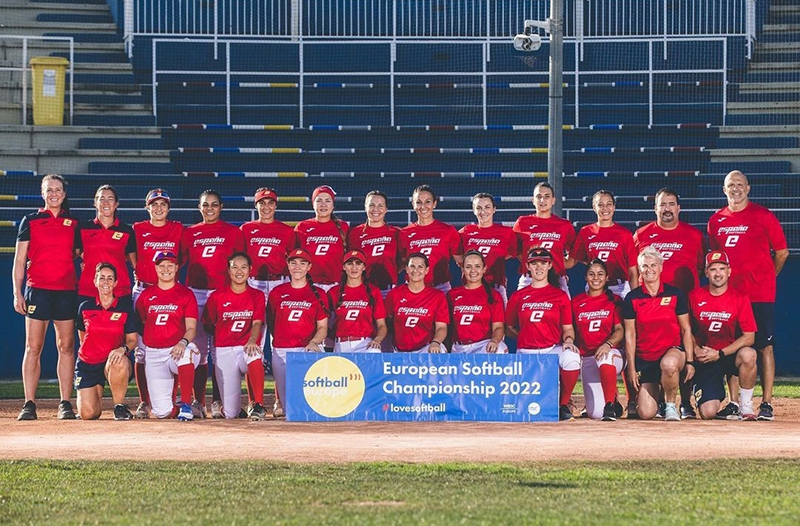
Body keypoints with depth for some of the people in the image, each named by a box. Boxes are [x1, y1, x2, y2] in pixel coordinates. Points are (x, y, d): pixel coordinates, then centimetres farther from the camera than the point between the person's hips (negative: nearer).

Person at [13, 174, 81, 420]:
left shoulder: (73, 224, 11)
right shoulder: (30, 221, 6)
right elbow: (19, 261, 5)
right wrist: (17, 293, -4)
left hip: (67, 290, 2)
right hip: (37, 289, -2)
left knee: (66, 347, 1)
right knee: (33, 347, -4)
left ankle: (65, 404, 4)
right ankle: (29, 405, -4)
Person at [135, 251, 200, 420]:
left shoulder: (185, 294, 3)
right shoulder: (146, 295, 11)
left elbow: (191, 328, -5)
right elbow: (140, 324, 19)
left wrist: (183, 342, -24)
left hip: (177, 350, -2)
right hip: (153, 354, 2)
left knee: (186, 354, -44)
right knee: (162, 412, -10)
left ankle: (186, 406, -30)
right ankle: (176, 409, 30)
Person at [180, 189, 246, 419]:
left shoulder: (233, 233, 7)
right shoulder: (190, 233, 13)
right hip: (195, 294, 2)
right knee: (198, 349, 0)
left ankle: (218, 403, -3)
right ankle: (198, 402, 3)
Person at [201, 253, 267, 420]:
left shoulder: (257, 296, 4)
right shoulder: (217, 296, 4)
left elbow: (257, 323, -9)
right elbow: (207, 325, 13)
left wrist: (252, 341, -28)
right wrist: (226, 336, 2)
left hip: (247, 347, -1)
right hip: (224, 351, 1)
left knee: (255, 355, -42)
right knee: (230, 414, -4)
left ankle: (257, 405, -33)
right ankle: (233, 407, 35)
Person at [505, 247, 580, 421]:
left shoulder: (560, 296, 8)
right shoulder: (518, 296, 10)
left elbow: (567, 328, 7)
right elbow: (508, 327, 15)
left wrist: (568, 340, -13)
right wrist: (526, 336, 1)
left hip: (553, 349, 0)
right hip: (526, 351, 0)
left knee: (572, 358, -37)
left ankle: (563, 405, -14)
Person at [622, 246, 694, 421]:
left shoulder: (675, 294, 0)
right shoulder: (632, 298, 1)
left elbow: (686, 330, 2)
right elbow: (630, 335, 4)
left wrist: (690, 361, -5)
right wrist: (631, 368, -1)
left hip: (673, 350, -1)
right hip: (644, 359, 1)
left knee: (669, 364, -41)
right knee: (646, 413, -10)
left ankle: (671, 405, -12)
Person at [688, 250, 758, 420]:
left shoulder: (740, 299, -4)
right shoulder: (695, 296, 1)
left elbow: (749, 337, -9)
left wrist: (719, 354, -17)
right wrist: (696, 350, -10)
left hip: (729, 356, -1)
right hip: (704, 362, 1)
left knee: (748, 354, -38)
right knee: (708, 413, -17)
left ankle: (746, 406, -18)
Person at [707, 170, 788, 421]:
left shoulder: (763, 216, -2)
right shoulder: (716, 221, 11)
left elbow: (781, 253, 4)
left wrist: (766, 277, 9)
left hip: (760, 294, -4)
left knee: (764, 345, -5)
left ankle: (767, 403, -4)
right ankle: (733, 403, 10)